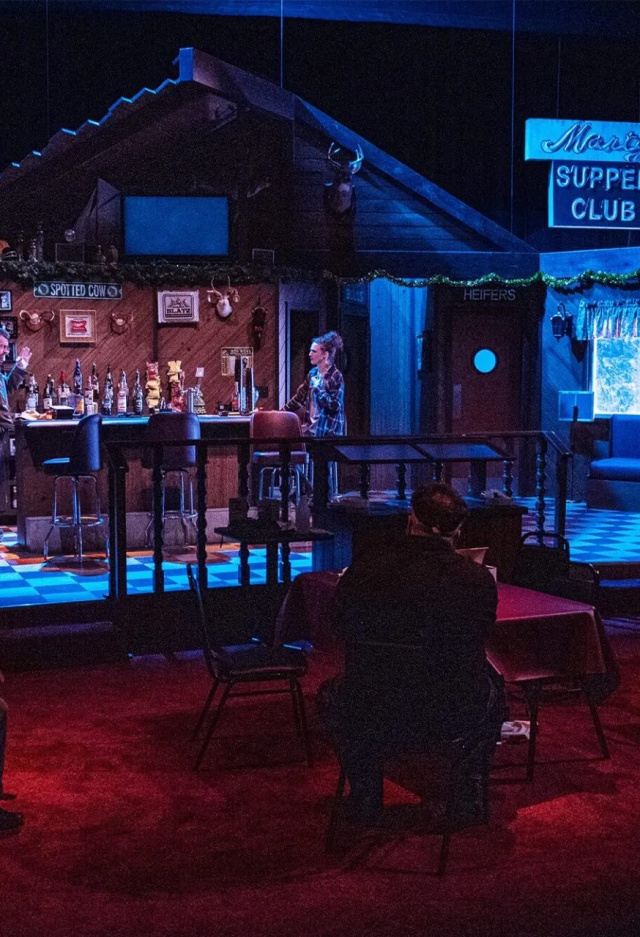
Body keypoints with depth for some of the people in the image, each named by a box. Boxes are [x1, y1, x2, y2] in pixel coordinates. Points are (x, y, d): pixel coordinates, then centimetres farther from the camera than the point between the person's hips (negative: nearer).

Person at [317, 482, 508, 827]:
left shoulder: (362, 571, -13)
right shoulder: (478, 579, -14)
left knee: (330, 693, 35)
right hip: (458, 720, 0)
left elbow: (342, 629, 7)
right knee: (493, 686, 36)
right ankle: (470, 795, 31)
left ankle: (364, 797, 33)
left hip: (375, 721, 0)